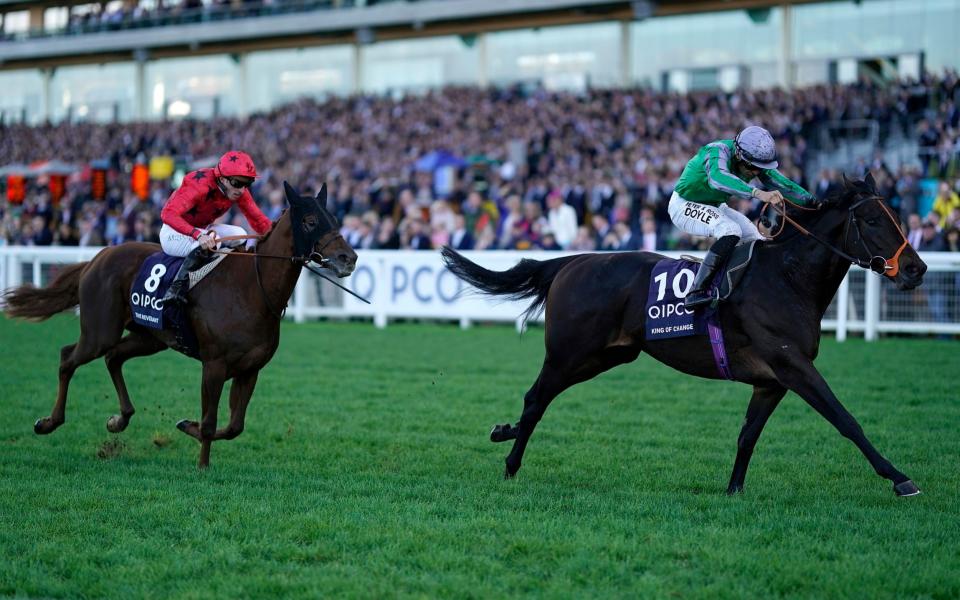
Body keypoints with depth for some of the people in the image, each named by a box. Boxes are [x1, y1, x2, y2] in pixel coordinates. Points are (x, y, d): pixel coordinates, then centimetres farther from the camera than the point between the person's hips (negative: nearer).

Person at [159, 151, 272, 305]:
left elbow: (258, 220, -6)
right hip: (174, 233, -8)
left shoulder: (239, 190, -10)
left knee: (240, 235, -11)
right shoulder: (200, 185, -32)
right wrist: (198, 235, -57)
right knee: (212, 241, -33)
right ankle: (176, 289, -31)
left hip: (203, 229, 8)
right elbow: (168, 214, -44)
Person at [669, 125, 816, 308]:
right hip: (684, 205, -8)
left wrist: (812, 202, -19)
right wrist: (758, 193, -66)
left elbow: (784, 184, -4)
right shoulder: (719, 151, -32)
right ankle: (696, 291, -34)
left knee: (756, 239, 2)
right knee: (730, 231, -30)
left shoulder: (756, 164, -9)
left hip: (714, 206, 8)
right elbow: (717, 178, -54)